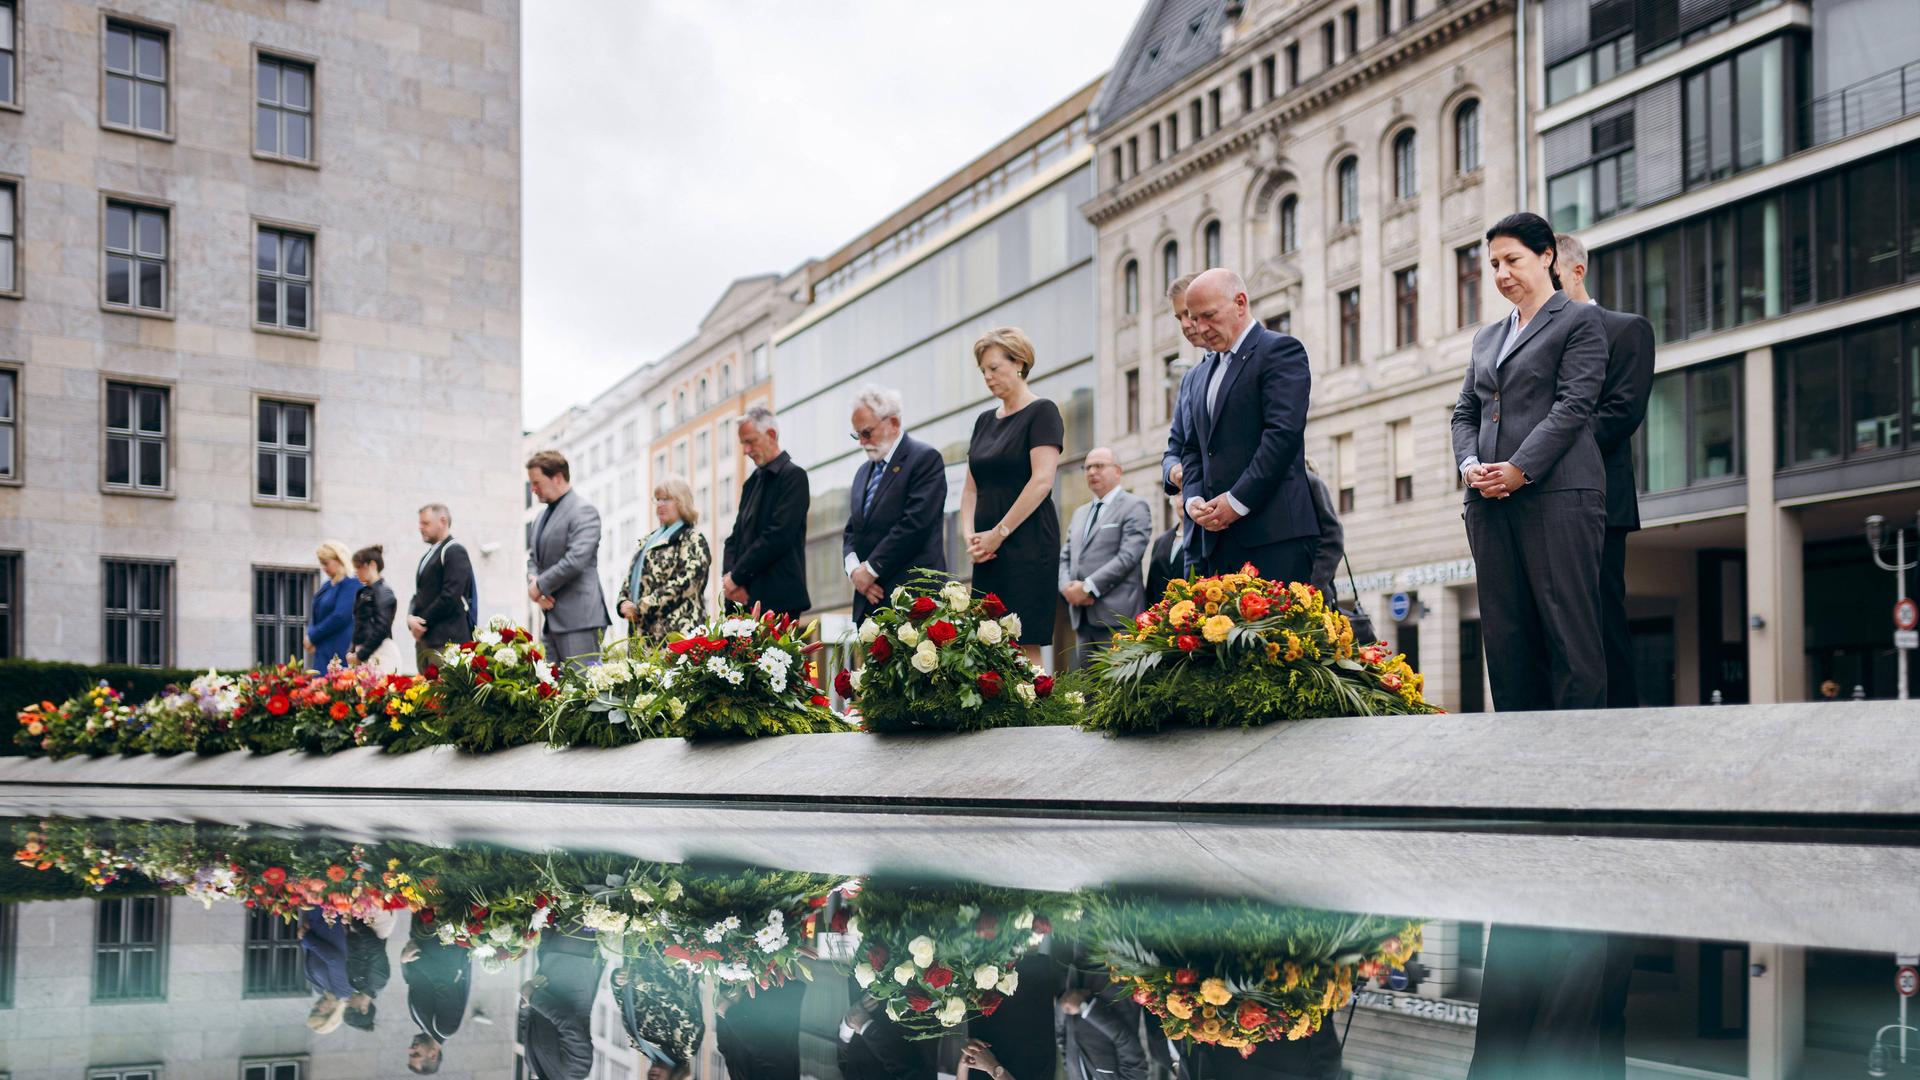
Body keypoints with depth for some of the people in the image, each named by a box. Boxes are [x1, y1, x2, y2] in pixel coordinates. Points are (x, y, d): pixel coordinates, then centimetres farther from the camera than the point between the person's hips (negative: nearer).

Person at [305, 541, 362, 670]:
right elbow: (317, 615, 22)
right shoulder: (327, 585, 17)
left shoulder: (351, 583, -10)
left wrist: (313, 637, -10)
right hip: (323, 651, 8)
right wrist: (310, 634, 1)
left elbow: (340, 617, -18)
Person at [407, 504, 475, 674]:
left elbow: (450, 596, -15)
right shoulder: (428, 556, 22)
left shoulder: (454, 551, -7)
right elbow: (419, 594, 20)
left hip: (446, 639, -9)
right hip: (425, 639, 9)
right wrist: (411, 618, 0)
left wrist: (422, 622, -10)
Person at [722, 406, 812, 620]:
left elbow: (778, 536, -14)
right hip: (744, 597, 7)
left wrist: (737, 576, -11)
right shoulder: (752, 482, 19)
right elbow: (735, 538, 17)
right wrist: (728, 576, -2)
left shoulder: (793, 476, -5)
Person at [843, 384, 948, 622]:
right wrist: (854, 569, -2)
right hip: (869, 597, 7)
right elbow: (852, 530, 19)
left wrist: (871, 569, -11)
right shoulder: (864, 472, 21)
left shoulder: (926, 459, -3)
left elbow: (915, 522, -14)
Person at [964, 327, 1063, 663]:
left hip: (1026, 544, -7)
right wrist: (971, 536, 0)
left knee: (1024, 647, -11)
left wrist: (999, 533, -13)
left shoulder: (1041, 412, -3)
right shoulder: (985, 420, 18)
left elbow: (1041, 481, -14)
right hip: (988, 552, 7)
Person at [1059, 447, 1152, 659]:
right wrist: (1067, 586, -3)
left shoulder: (1134, 506, 0)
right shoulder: (1080, 513, 23)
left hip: (1117, 615, -7)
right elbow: (1065, 557, 19)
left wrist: (1087, 587, -15)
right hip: (1082, 615, 7)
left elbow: (1128, 556, -12)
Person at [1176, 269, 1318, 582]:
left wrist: (1237, 501, -15)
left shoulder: (1279, 350, -1)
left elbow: (1284, 433, -12)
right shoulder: (1202, 373, 24)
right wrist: (1193, 499, 2)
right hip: (1219, 537, 7)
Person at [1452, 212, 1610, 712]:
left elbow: (1574, 404, -7)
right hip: (1490, 500, 6)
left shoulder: (1580, 321, 4)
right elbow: (1466, 413, 18)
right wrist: (1470, 464, -2)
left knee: (1568, 628, -8)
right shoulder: (1487, 337, 24)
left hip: (1557, 493, -6)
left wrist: (1519, 469, -15)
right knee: (1505, 631, 2)